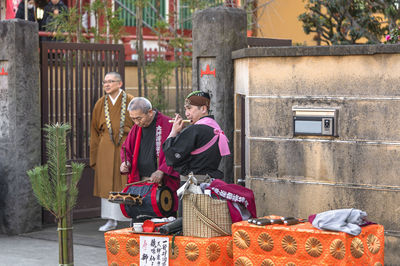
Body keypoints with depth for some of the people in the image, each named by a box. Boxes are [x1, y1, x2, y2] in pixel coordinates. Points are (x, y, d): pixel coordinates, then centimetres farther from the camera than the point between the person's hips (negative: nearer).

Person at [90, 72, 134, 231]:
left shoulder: (130, 101, -2)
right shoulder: (100, 104, 8)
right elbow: (95, 130, 12)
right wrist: (95, 155, 8)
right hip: (106, 148, 3)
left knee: (127, 182, 0)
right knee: (108, 183, 3)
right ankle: (111, 221, 10)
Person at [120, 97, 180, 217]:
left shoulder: (168, 124, -6)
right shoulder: (137, 127, 14)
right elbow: (126, 148, 26)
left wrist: (162, 171, -20)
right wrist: (126, 162, 4)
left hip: (162, 183, -5)